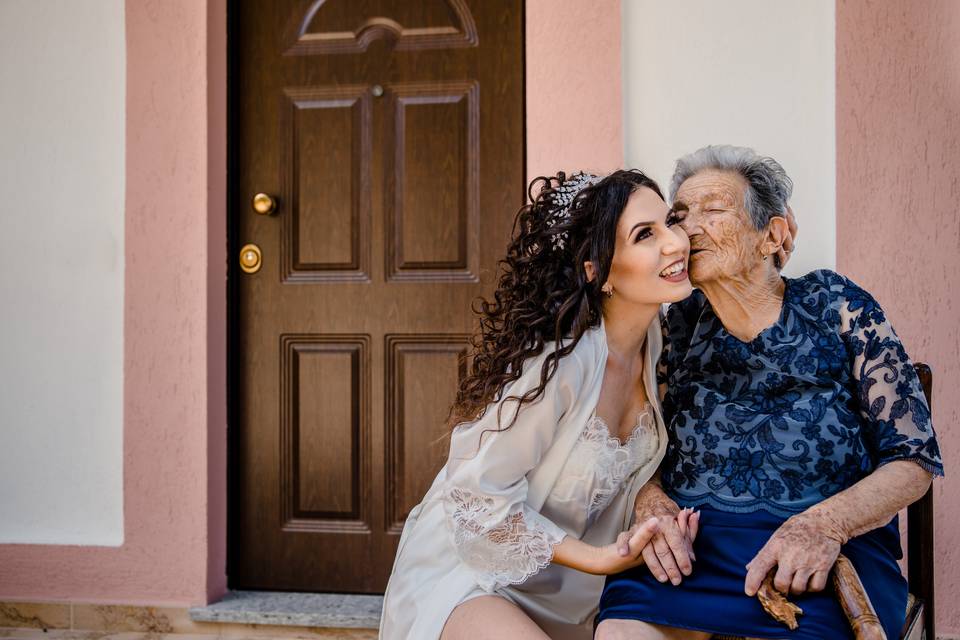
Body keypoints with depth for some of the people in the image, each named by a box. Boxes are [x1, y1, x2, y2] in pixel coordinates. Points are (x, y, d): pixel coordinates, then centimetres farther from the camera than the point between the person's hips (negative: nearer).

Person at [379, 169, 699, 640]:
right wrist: (597, 559, -22)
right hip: (468, 571, -7)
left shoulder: (651, 337, -3)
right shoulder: (558, 360, -29)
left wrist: (656, 525, -3)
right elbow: (478, 497, -23)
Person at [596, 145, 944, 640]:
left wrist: (824, 523, -16)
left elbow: (914, 459, 2)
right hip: (689, 541, 2)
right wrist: (649, 499, -7)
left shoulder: (835, 307, 4)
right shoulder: (678, 328, 12)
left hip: (828, 549, -2)